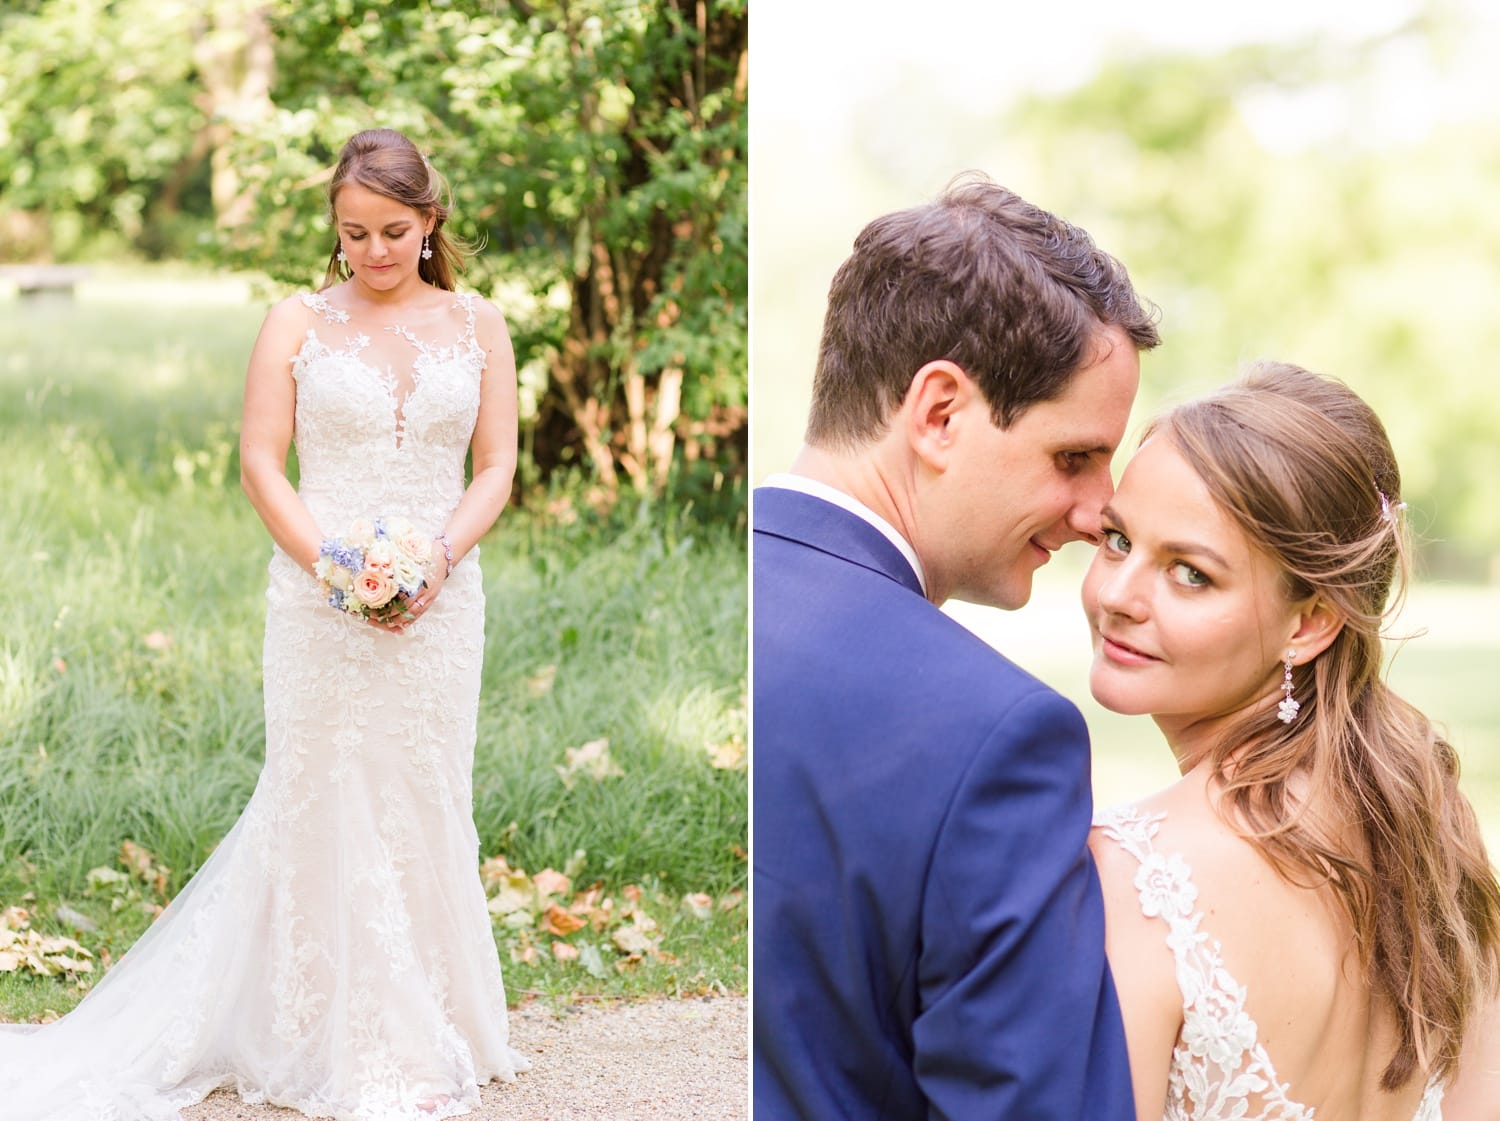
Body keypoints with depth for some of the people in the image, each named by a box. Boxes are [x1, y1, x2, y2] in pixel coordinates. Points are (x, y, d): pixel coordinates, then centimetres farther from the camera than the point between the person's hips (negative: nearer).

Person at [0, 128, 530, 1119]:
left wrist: (439, 556, -13)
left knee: (423, 806, 6)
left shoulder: (477, 325, 7)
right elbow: (262, 463, -2)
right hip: (320, 604, -2)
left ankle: (423, 1035, 19)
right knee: (326, 805, 0)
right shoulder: (297, 324, 3)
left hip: (440, 599, 2)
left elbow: (496, 467, 5)